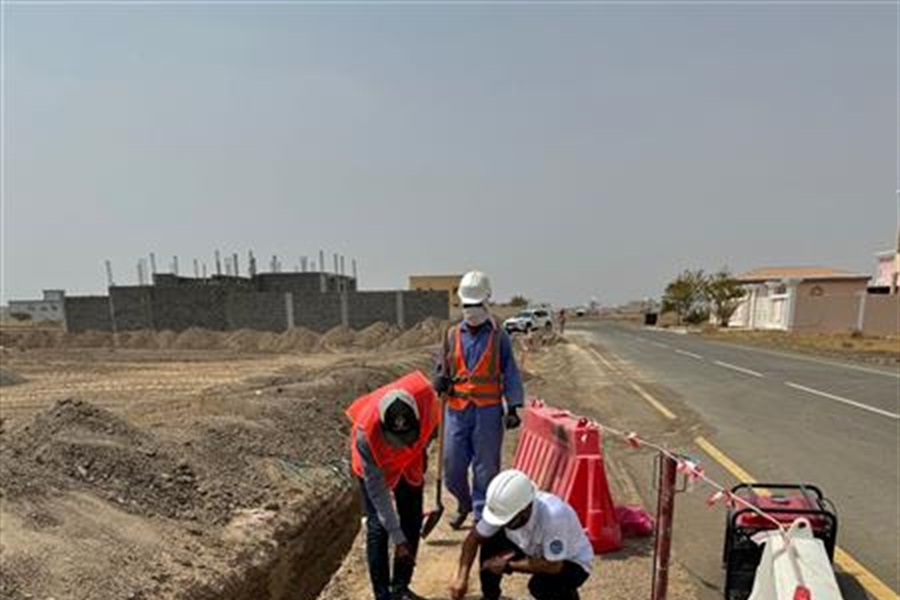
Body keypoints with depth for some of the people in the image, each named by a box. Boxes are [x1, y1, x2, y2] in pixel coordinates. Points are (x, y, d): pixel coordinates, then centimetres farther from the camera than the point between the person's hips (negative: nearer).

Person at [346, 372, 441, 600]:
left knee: (412, 521, 5)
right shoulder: (366, 433, -41)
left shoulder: (424, 395, -38)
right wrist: (397, 537, -25)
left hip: (410, 460, 3)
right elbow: (377, 490, -30)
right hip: (375, 464, -3)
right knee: (378, 527, -8)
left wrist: (420, 452, 5)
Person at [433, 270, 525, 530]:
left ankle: (481, 515, 22)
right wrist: (440, 380, -7)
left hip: (488, 410, -3)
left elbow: (510, 373, 1)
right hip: (456, 409, 3)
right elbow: (442, 366, 17)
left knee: (485, 465, 5)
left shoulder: (498, 337, 0)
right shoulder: (452, 335, 8)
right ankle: (464, 504, 36)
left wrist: (513, 407, -8)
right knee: (452, 465, 8)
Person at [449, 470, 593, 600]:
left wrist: (509, 565, -25)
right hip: (533, 552, 5)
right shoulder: (504, 508, -23)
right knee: (491, 542, -16)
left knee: (540, 585, -34)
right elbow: (474, 538, -13)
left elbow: (553, 566, -31)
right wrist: (461, 578, -24)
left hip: (572, 563, -5)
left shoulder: (553, 515, -39)